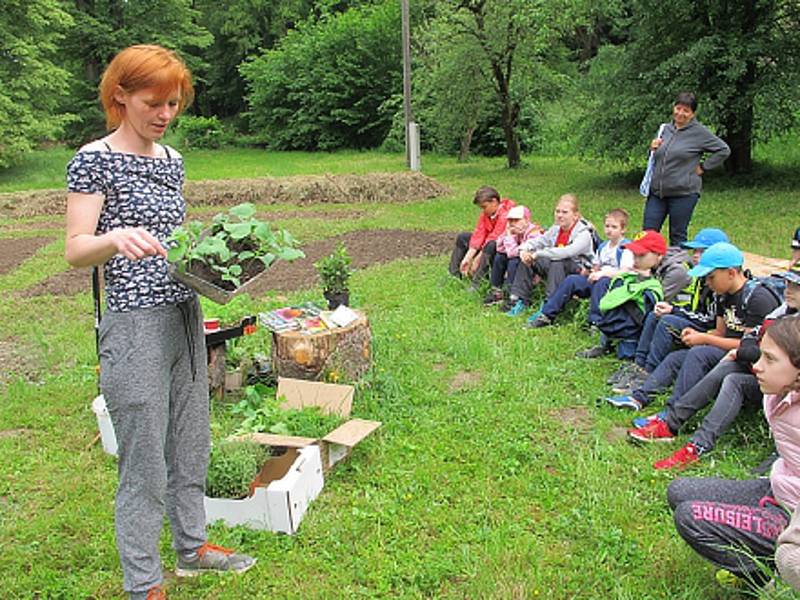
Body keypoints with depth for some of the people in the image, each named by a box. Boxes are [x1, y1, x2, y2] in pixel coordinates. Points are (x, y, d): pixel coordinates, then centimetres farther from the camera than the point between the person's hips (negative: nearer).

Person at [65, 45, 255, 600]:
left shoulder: (171, 159, 12)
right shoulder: (95, 159, -8)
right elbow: (75, 250, -14)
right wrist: (116, 238, -34)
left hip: (185, 316, 8)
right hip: (136, 324, -7)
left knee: (191, 446, 17)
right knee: (145, 463, 1)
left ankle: (192, 547, 35)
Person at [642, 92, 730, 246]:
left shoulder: (700, 132, -4)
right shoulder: (665, 128, 12)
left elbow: (723, 150, -1)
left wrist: (703, 167, -2)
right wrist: (653, 149, 2)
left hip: (683, 193, -5)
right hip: (657, 191, 5)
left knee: (677, 236, 5)